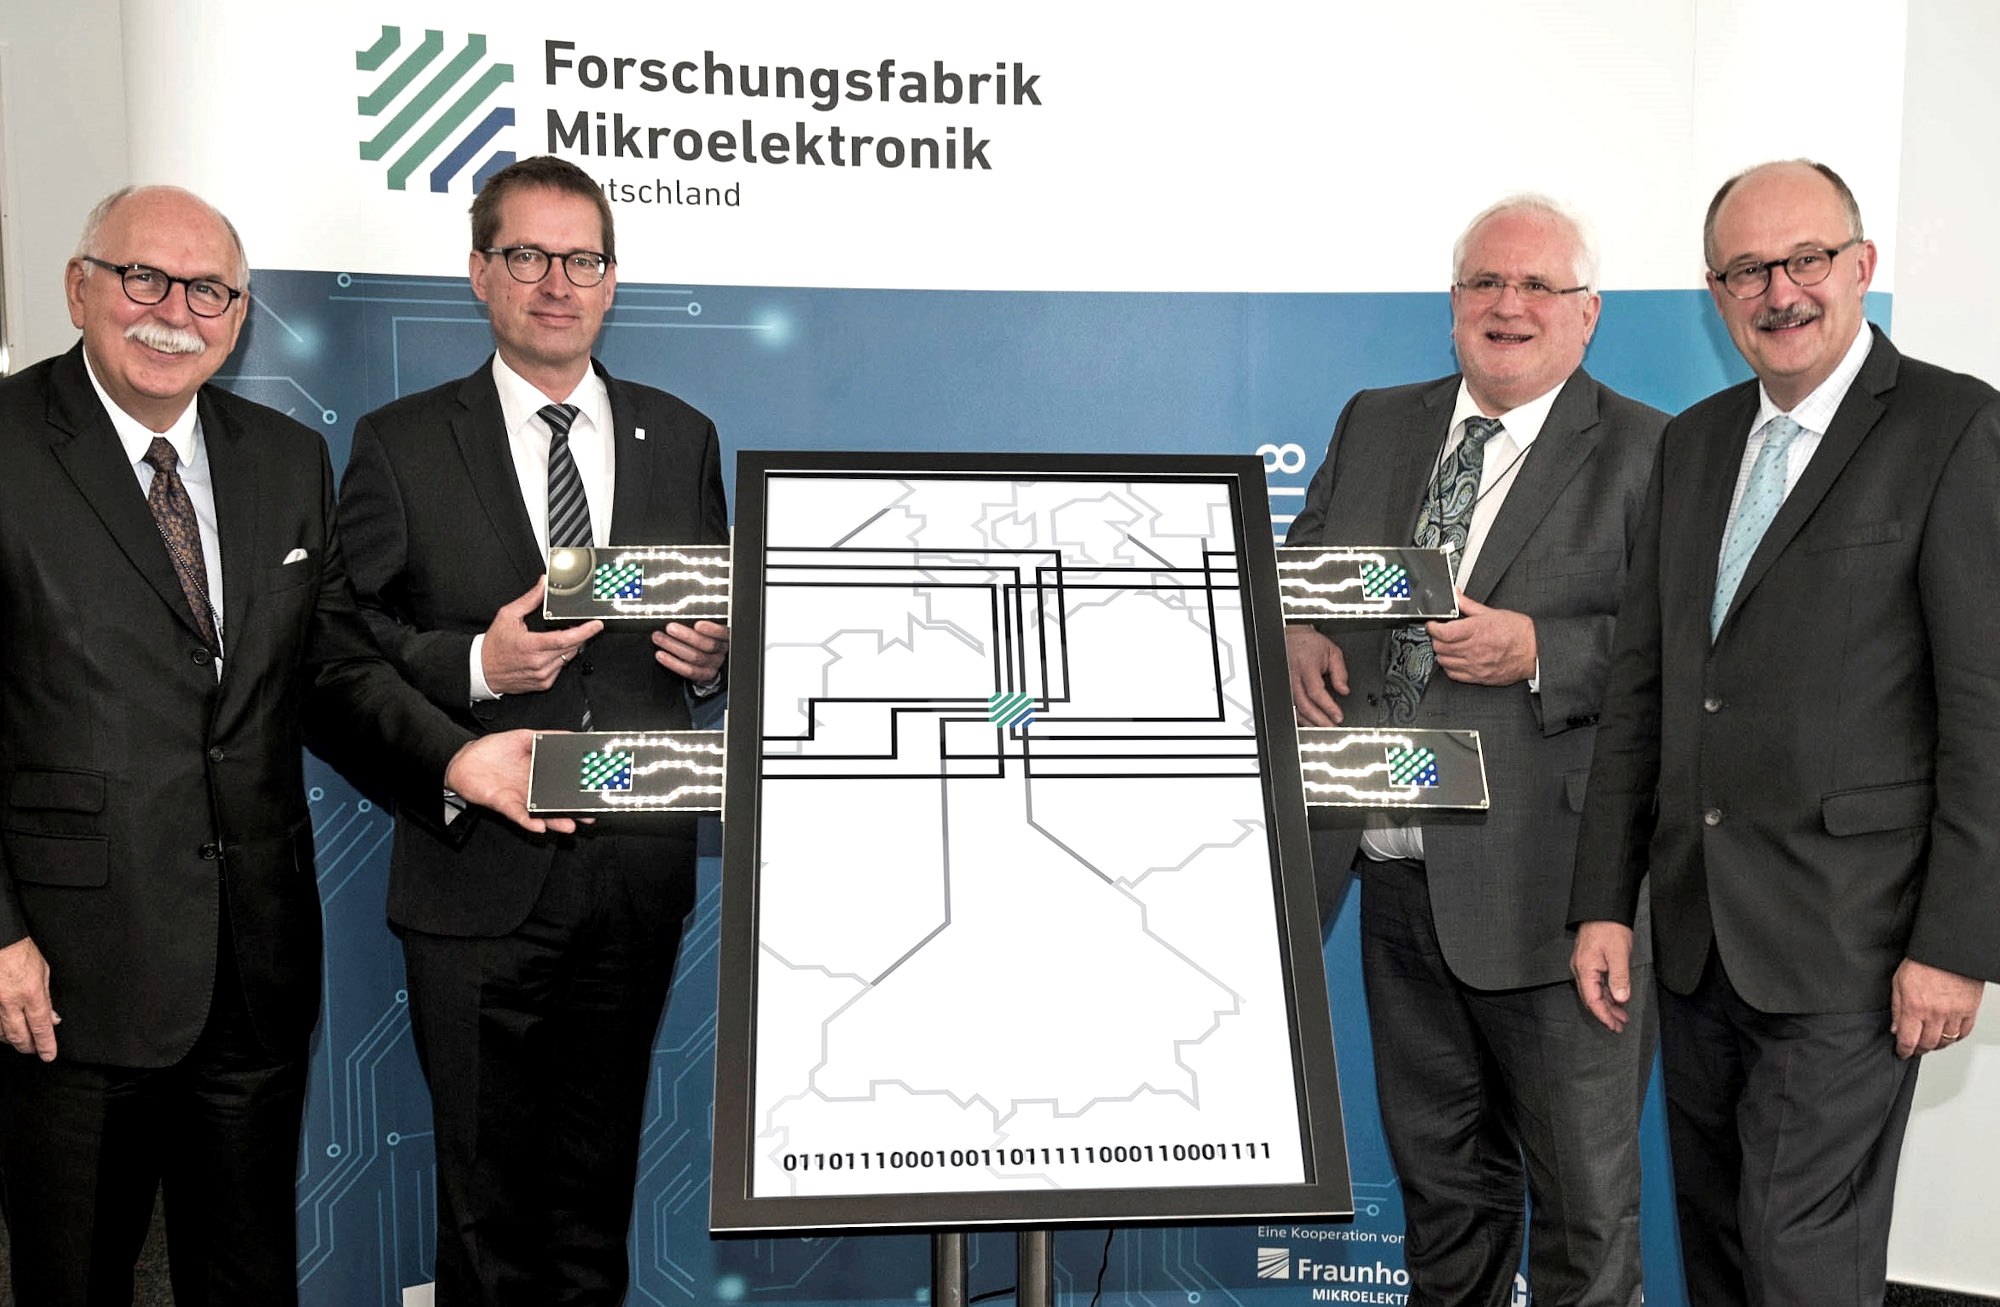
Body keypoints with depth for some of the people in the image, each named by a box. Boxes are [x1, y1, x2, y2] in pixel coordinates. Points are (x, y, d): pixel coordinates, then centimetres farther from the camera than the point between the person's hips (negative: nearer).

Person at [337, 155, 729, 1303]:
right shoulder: (400, 443, 0)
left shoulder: (681, 437, 8)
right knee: (486, 1193, 10)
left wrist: (713, 656, -8)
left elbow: (722, 619, 15)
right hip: (481, 875, -2)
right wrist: (474, 665, -18)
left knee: (600, 1178, 17)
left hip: (638, 873, 3)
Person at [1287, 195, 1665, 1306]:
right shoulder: (1374, 424, 11)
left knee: (1585, 1203, 9)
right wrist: (1296, 633, -4)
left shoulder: (1647, 454, -5)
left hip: (1548, 892, -5)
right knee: (1438, 1177, 22)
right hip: (1395, 880, 5)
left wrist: (1538, 651, -23)